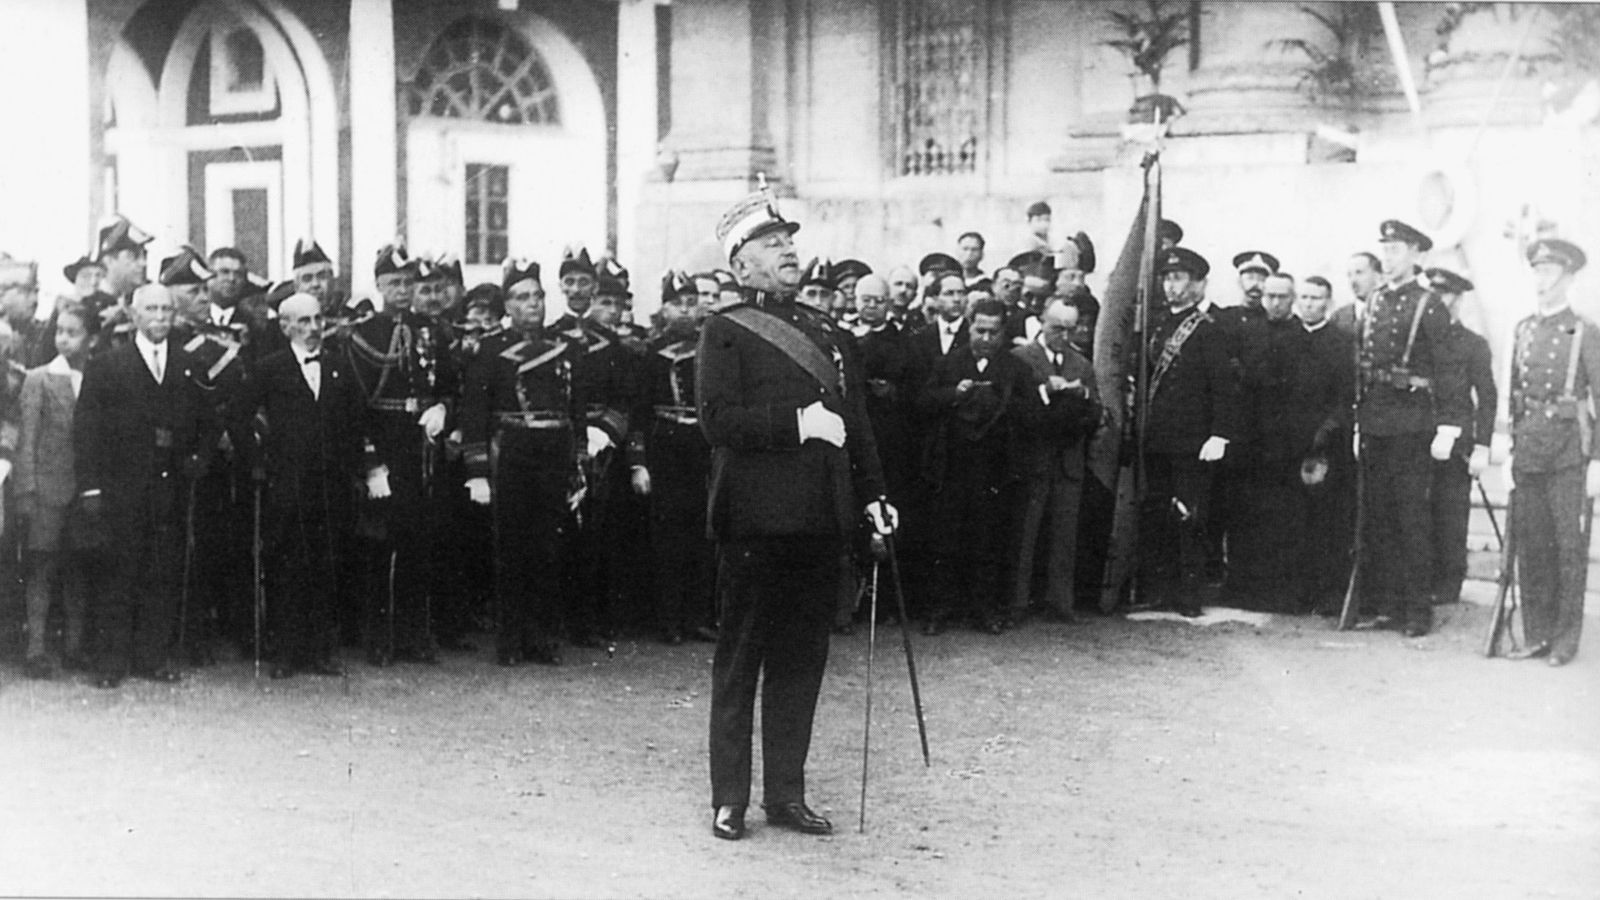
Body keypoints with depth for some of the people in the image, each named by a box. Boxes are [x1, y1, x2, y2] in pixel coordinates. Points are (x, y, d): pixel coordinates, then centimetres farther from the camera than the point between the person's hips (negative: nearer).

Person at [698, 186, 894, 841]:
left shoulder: (824, 333, 18)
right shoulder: (724, 333, -1)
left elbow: (854, 420, 20)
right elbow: (717, 417, -14)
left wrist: (872, 493, 12)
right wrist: (798, 422, -17)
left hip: (821, 521, 6)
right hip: (756, 521, -6)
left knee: (803, 658, 9)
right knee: (740, 657, 2)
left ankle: (787, 794, 18)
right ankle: (729, 798, 11)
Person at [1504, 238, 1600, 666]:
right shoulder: (1525, 330, 12)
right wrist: (1513, 449, 12)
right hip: (1529, 450, 5)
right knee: (1529, 546, 7)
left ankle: (1565, 638, 8)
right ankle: (1537, 635, 16)